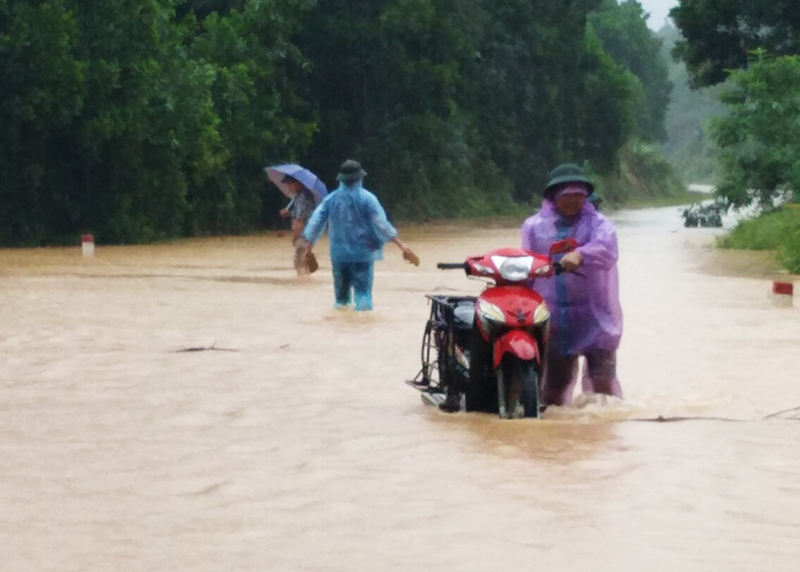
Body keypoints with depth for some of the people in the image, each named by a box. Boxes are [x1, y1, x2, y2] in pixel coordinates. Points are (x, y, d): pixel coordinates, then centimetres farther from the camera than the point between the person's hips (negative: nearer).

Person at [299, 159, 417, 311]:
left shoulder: (331, 199, 3)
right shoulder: (366, 199, -7)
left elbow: (315, 223, 5)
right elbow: (381, 224, -14)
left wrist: (308, 242, 18)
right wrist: (401, 245, -15)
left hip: (339, 254, 3)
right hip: (363, 253, -3)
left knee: (341, 294, 14)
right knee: (363, 292, -4)